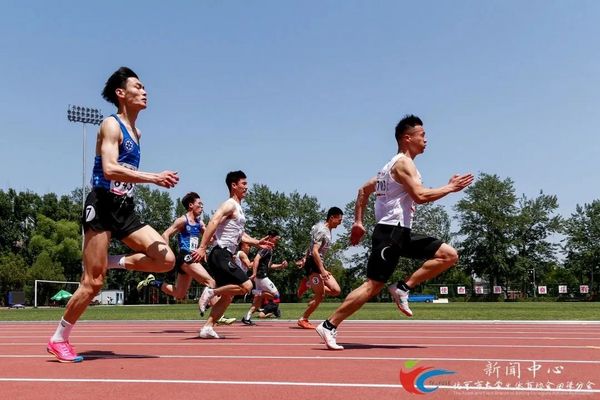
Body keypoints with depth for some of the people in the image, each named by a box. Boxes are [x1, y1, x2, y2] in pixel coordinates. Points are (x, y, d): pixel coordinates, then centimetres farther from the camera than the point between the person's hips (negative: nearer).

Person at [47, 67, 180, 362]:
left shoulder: (136, 132, 18)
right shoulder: (111, 125, -8)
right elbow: (110, 169, -23)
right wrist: (154, 178, -26)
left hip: (125, 209, 8)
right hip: (102, 206, -8)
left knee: (166, 260, -8)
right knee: (93, 282, -5)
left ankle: (112, 262, 8)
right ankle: (58, 340, 11)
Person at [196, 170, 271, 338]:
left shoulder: (238, 208, 21)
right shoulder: (230, 204, -9)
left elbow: (239, 235, 29)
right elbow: (213, 222, -22)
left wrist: (257, 242, 19)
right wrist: (202, 247, -29)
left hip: (225, 256, 10)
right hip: (221, 254, -10)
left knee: (227, 297, 11)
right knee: (246, 285, -17)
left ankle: (207, 328, 10)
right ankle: (211, 292, -8)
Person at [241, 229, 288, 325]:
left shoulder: (269, 249, 18)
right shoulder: (266, 248, -11)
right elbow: (257, 258, -24)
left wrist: (280, 266, 15)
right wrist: (254, 273, -31)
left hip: (261, 276, 10)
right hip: (261, 275, -10)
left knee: (259, 299, 11)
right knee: (275, 295, -8)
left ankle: (247, 317, 11)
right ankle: (258, 293, -3)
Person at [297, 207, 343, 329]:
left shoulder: (328, 230, 14)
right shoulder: (321, 230, -17)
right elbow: (314, 252, -24)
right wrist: (322, 271, -26)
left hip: (320, 264, 9)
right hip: (313, 265, -9)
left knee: (336, 290, 1)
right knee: (320, 296, -7)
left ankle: (309, 285, 14)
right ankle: (303, 320, 7)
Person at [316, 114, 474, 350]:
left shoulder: (392, 165, 20)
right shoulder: (404, 163, -9)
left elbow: (364, 190, 24)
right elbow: (420, 196, -22)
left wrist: (358, 221, 21)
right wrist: (450, 188, -10)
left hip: (400, 233, 10)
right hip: (390, 232, -10)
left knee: (449, 255, 4)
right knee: (373, 286, -10)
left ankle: (402, 289, 1)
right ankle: (329, 326, -3)